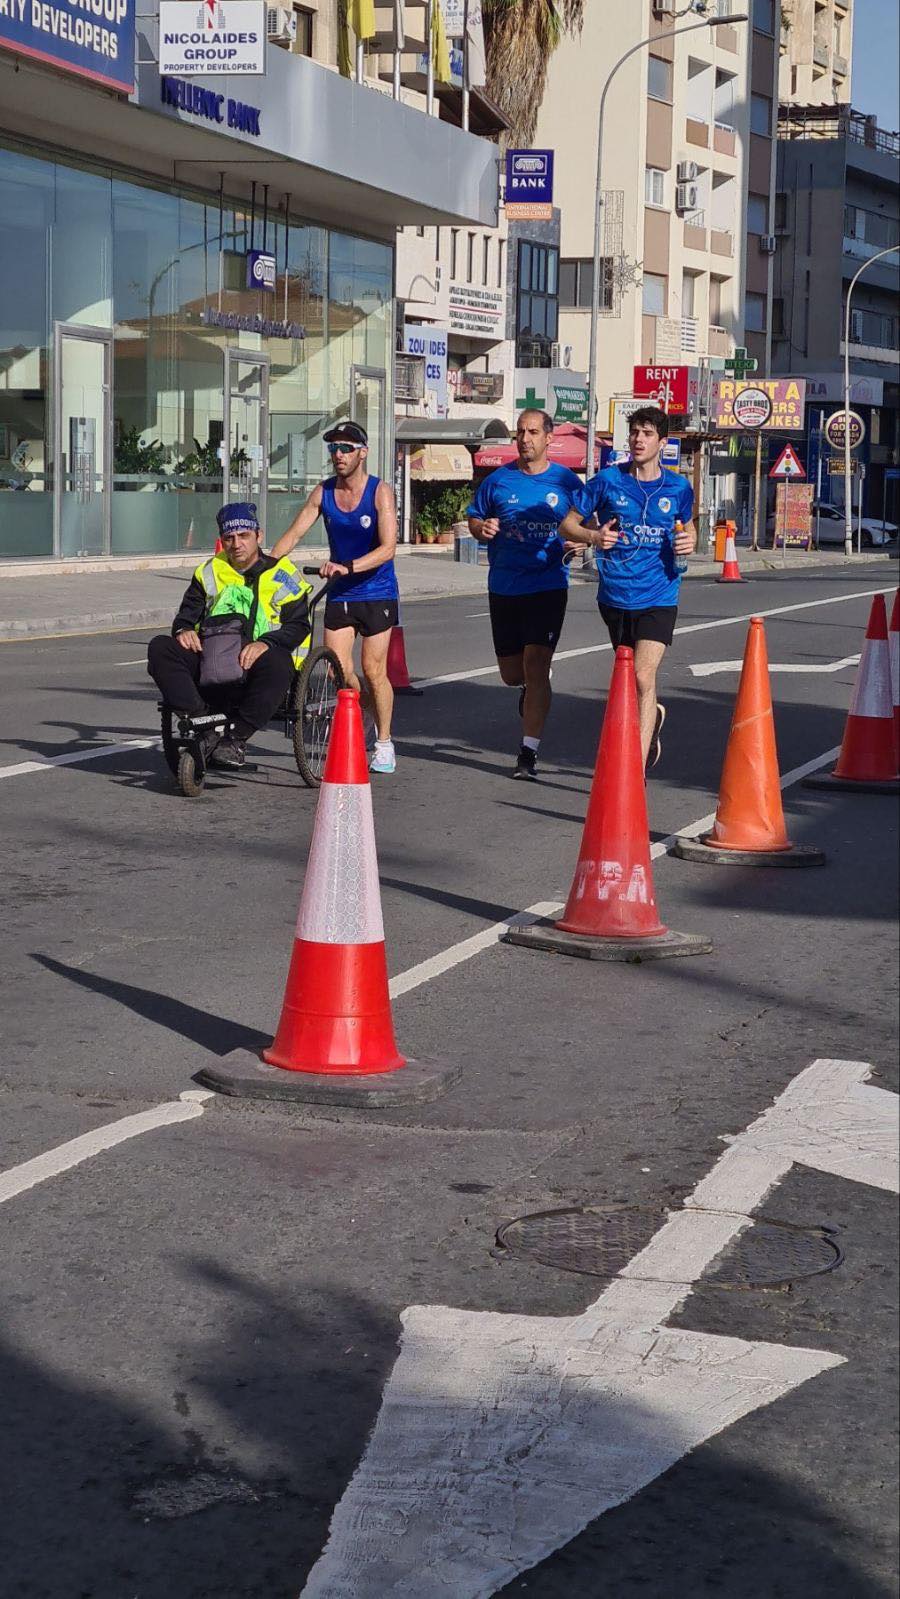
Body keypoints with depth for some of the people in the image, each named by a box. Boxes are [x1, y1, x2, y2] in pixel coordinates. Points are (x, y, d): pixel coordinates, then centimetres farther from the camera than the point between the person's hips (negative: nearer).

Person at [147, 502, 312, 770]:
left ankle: (237, 739, -30)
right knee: (160, 648, -21)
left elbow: (298, 625, -1)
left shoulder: (282, 574, 9)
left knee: (276, 664, -40)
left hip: (254, 665, -4)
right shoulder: (209, 572, 21)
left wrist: (265, 643, -20)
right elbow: (188, 614, 20)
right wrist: (183, 630, -6)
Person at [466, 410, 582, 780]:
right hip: (504, 587, 3)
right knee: (512, 674, 10)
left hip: (547, 586, -3)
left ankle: (529, 752, -10)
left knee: (536, 665, -13)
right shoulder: (497, 480, 5)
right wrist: (482, 528, -11)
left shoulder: (566, 482, 2)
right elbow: (473, 520, 13)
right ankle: (531, 691, 48)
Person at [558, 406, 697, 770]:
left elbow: (688, 526, 20)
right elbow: (568, 524, 4)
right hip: (615, 596, 2)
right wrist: (593, 536, -17)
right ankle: (654, 715, 51)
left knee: (643, 676, -16)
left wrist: (689, 542, -4)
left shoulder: (678, 488, 2)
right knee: (626, 677, 17)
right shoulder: (608, 480, -2)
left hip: (657, 597, -2)